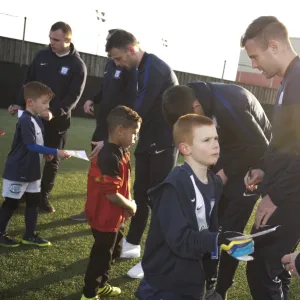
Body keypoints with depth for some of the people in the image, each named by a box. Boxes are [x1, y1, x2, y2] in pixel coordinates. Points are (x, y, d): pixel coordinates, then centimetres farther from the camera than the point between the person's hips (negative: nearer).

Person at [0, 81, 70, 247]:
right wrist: (55, 152, -28)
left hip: (32, 170, 9)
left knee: (33, 201, 13)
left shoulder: (37, 119, 7)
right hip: (17, 171, -9)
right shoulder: (25, 121, -23)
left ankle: (30, 235, 24)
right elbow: (32, 146, -27)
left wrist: (46, 153, -4)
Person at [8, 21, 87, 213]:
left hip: (58, 120, -2)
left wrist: (55, 113, -26)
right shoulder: (42, 56, 4)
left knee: (52, 160, 7)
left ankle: (43, 196, 21)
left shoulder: (78, 65, -6)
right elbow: (29, 82, 9)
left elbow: (73, 96, -13)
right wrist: (20, 104, -4)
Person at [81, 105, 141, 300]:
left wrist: (129, 201, 0)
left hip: (115, 216, 10)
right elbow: (111, 194, -28)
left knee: (113, 250, 25)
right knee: (101, 254, 6)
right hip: (105, 217, -10)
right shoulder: (110, 157, -28)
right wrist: (130, 206, -13)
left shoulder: (122, 152, 4)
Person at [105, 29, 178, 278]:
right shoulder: (143, 68, 10)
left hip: (164, 142, -9)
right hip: (149, 140, 9)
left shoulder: (155, 69, -21)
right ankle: (132, 244, 28)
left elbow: (139, 110, -26)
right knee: (140, 193, 14)